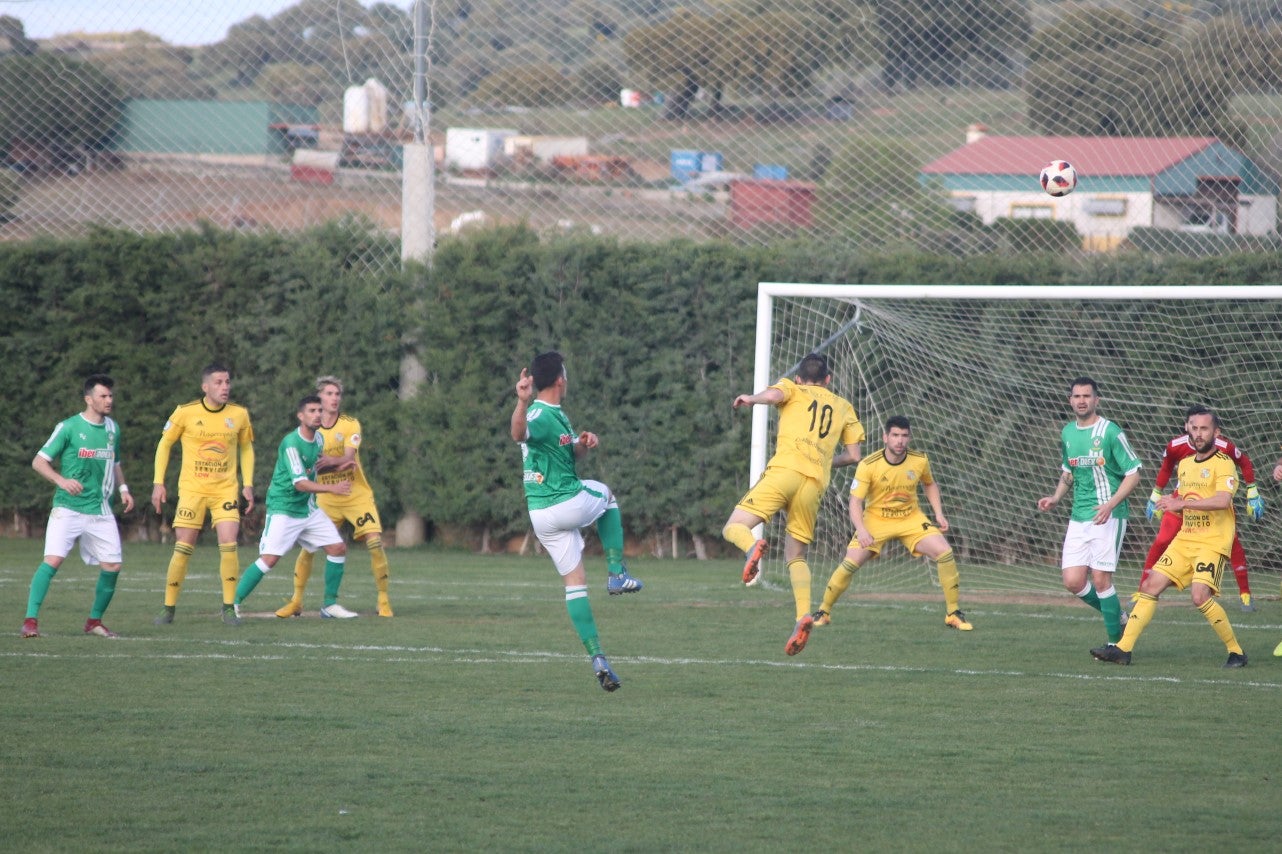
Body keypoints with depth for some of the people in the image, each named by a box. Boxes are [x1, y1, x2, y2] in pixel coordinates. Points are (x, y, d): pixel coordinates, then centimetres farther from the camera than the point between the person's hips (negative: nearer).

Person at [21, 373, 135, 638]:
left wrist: (123, 489, 10)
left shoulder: (112, 428, 12)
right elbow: (39, 462, -5)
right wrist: (61, 480, -22)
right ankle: (31, 620, -15)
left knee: (112, 565, -1)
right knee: (53, 560, -19)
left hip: (100, 510, 5)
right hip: (68, 507, -5)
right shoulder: (68, 427, -6)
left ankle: (94, 621, 17)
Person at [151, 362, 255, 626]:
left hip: (226, 490, 1)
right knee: (182, 549, -3)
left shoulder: (239, 415, 1)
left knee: (228, 546, -13)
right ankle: (169, 608, 9)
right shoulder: (185, 413, -6)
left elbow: (246, 448, 15)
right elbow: (164, 444, 4)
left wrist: (247, 484, 6)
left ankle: (229, 607, -1)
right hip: (192, 489, -1)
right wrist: (158, 483, -1)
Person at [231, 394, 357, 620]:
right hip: (283, 509, -8)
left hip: (308, 508, 8)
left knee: (338, 548, 2)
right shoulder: (291, 444, -21)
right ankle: (233, 604, -7)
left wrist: (332, 462, 7)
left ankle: (330, 605, 13)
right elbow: (300, 483, -27)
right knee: (269, 558, -17)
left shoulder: (318, 439, 5)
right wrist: (332, 488, -36)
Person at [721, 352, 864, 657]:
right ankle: (803, 615, -9)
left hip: (785, 470, -4)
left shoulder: (793, 390, 16)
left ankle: (752, 547, -38)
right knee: (795, 557, 14)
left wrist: (751, 399, 10)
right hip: (816, 482, 4)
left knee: (733, 527, -2)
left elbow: (773, 394, -8)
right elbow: (853, 455, 20)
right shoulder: (843, 407, 26)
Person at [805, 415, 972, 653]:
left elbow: (929, 485, 13)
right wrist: (861, 529, -36)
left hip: (911, 519, 2)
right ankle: (823, 612, 7)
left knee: (944, 553, -17)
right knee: (850, 563, -16)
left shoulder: (920, 461, -9)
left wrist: (939, 514, 2)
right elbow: (855, 502, -20)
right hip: (876, 520, -2)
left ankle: (953, 613, -3)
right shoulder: (868, 465, -20)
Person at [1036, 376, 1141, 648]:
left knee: (1100, 579, -10)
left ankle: (1116, 641, 2)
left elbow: (1133, 473, -8)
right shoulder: (1067, 433, 12)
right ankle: (1117, 618, 23)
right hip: (1079, 517, 6)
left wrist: (1111, 504, -20)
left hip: (1108, 516, -6)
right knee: (1072, 582, 0)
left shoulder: (1110, 432, -8)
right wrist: (1055, 498, 9)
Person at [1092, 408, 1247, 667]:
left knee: (1200, 596, -23)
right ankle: (1123, 648, 4)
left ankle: (1236, 652, -8)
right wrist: (1171, 502, 9)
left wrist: (1183, 503, -29)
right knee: (1150, 586, 0)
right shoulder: (1185, 464, 15)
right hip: (1184, 539, 8)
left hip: (1212, 543, -8)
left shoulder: (1223, 464, -10)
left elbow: (1223, 501, -27)